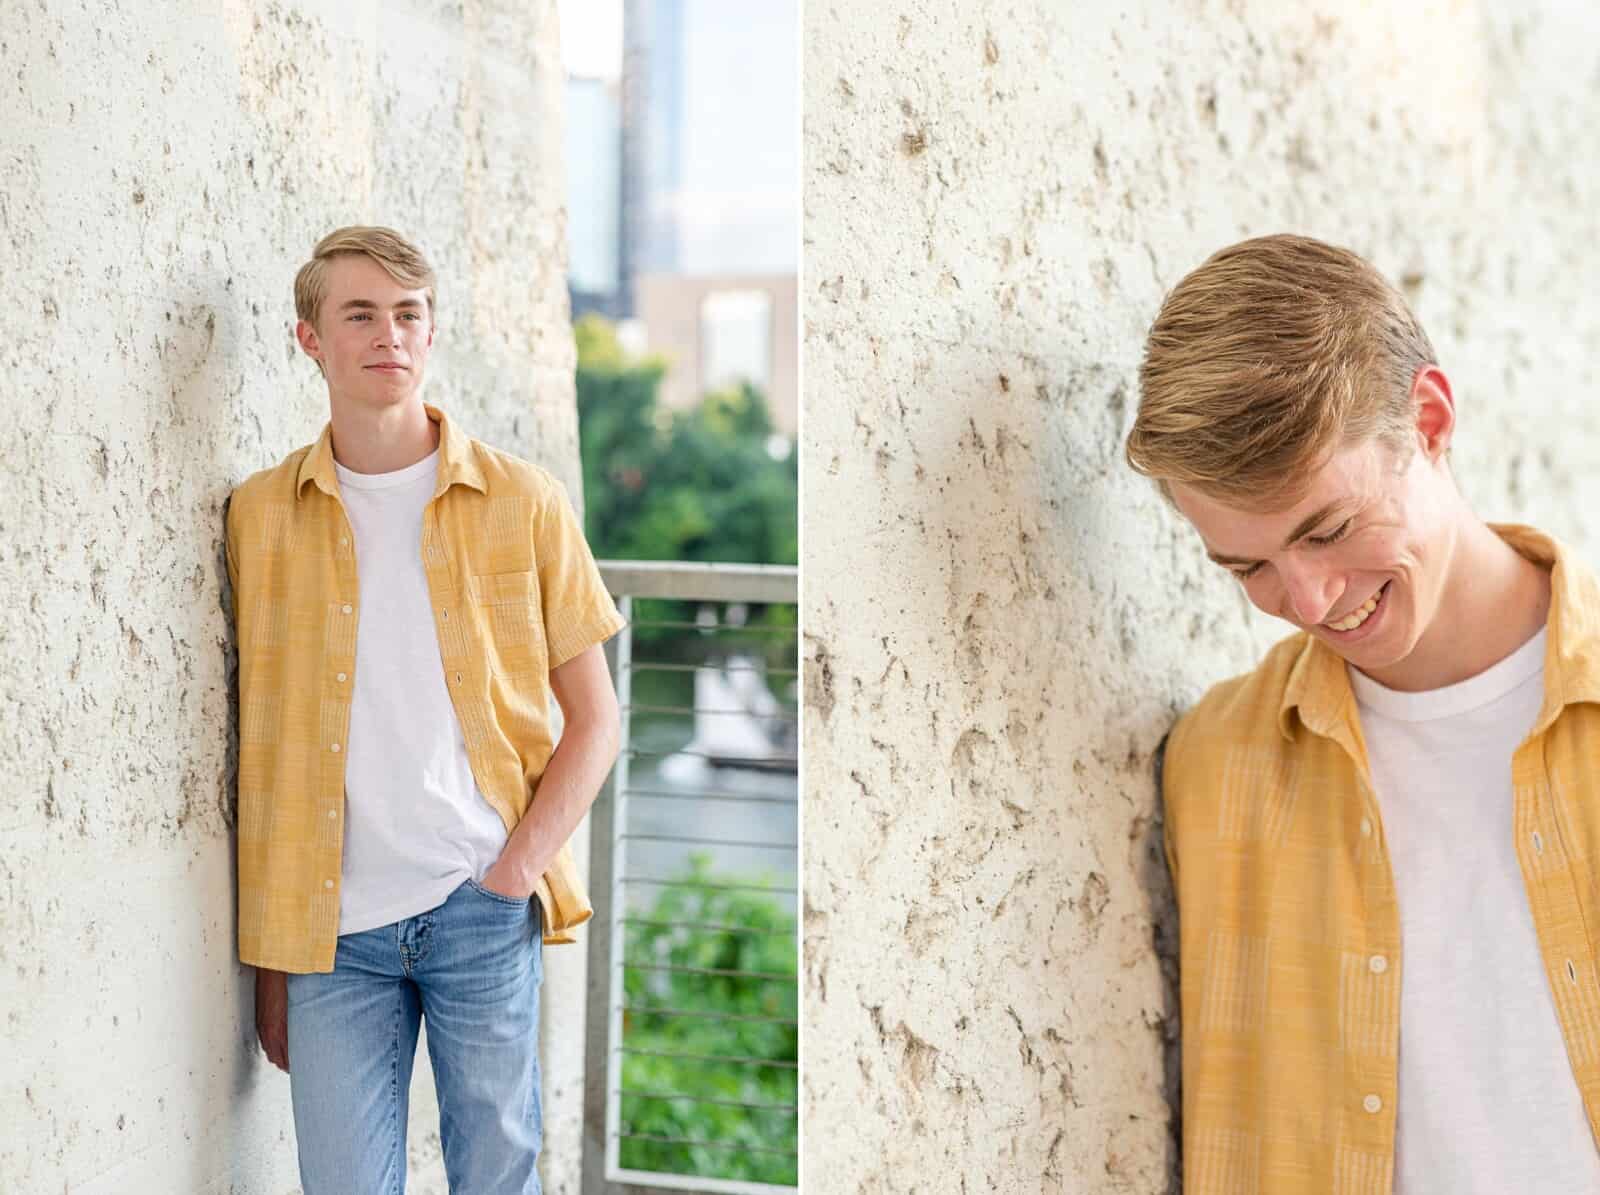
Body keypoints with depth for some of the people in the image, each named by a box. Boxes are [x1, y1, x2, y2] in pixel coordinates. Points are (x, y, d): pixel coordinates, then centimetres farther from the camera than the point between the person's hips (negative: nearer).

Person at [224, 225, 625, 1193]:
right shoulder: (257, 517, 6)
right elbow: (255, 748, 8)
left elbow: (595, 721, 5)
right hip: (331, 925, 1)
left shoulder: (523, 503, 3)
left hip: (484, 912, 0)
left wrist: (515, 873, -7)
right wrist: (270, 958, 5)